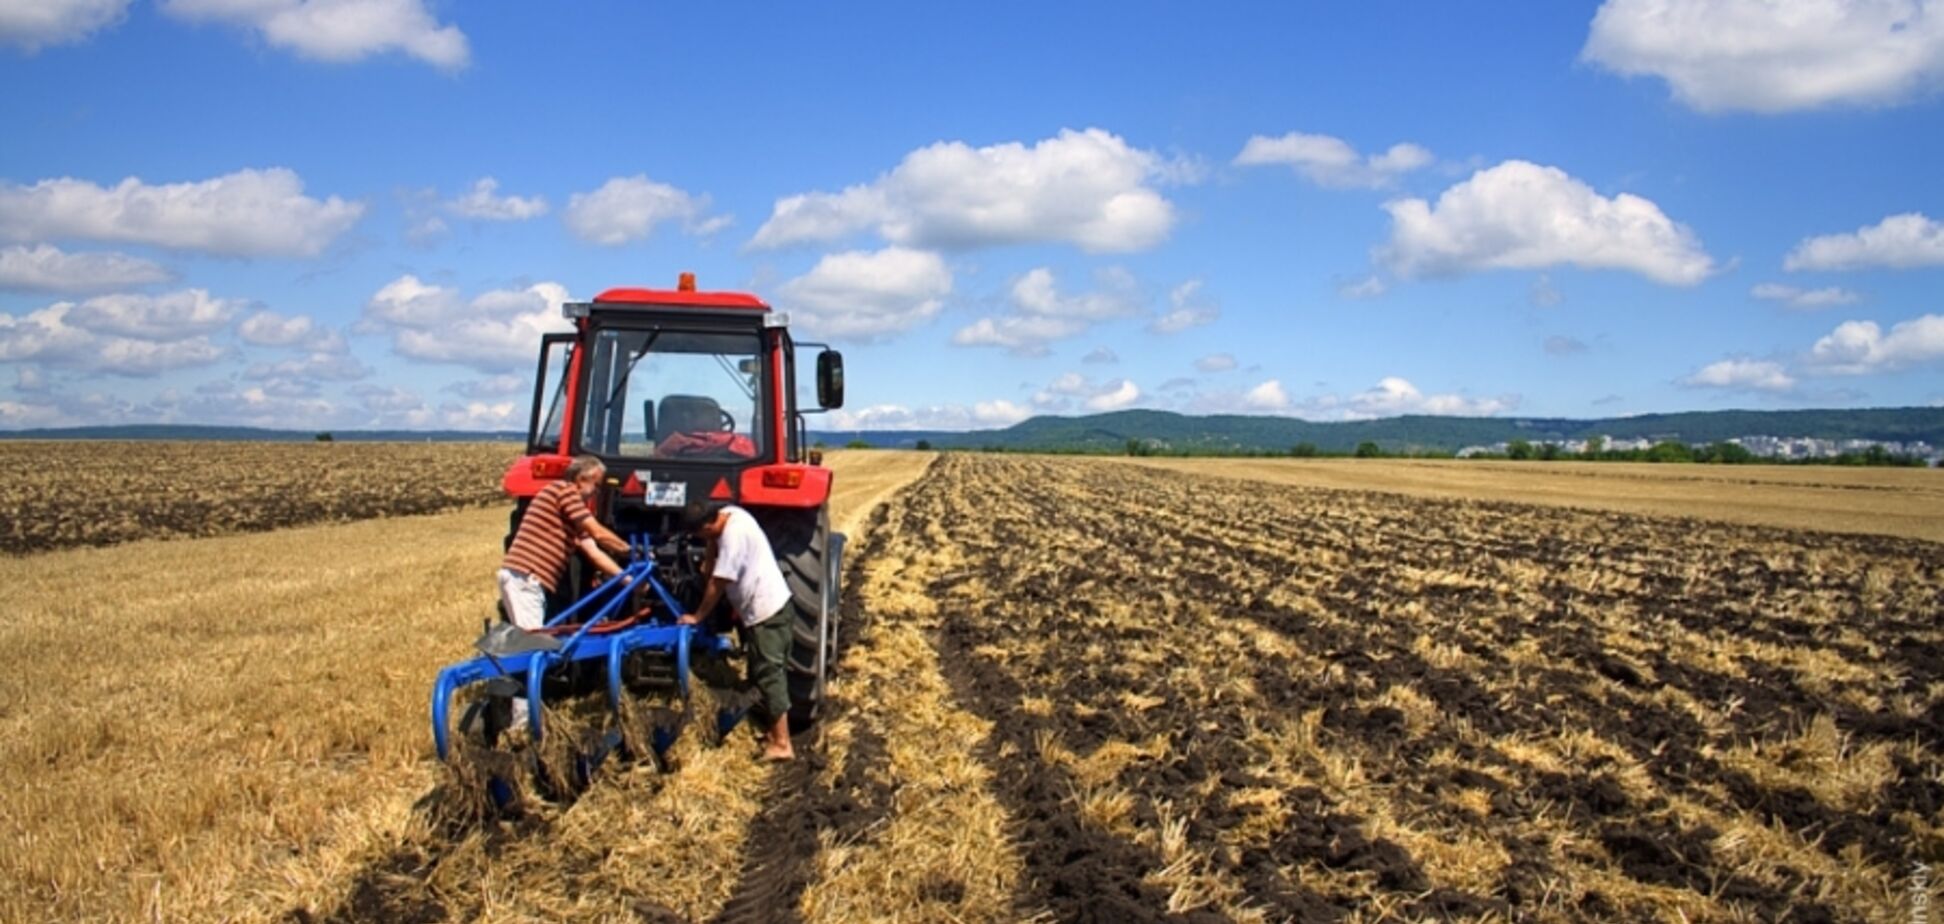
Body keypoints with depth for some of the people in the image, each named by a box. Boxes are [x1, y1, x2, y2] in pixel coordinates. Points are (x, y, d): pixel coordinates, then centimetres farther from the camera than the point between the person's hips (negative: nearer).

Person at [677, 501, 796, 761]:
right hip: (772, 607, 10)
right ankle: (775, 734, 25)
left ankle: (781, 744, -1)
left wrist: (697, 616, -8)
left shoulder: (733, 533, -24)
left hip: (766, 613, -10)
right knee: (771, 674, 16)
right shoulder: (729, 514, 3)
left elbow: (718, 584, -18)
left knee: (769, 676, -6)